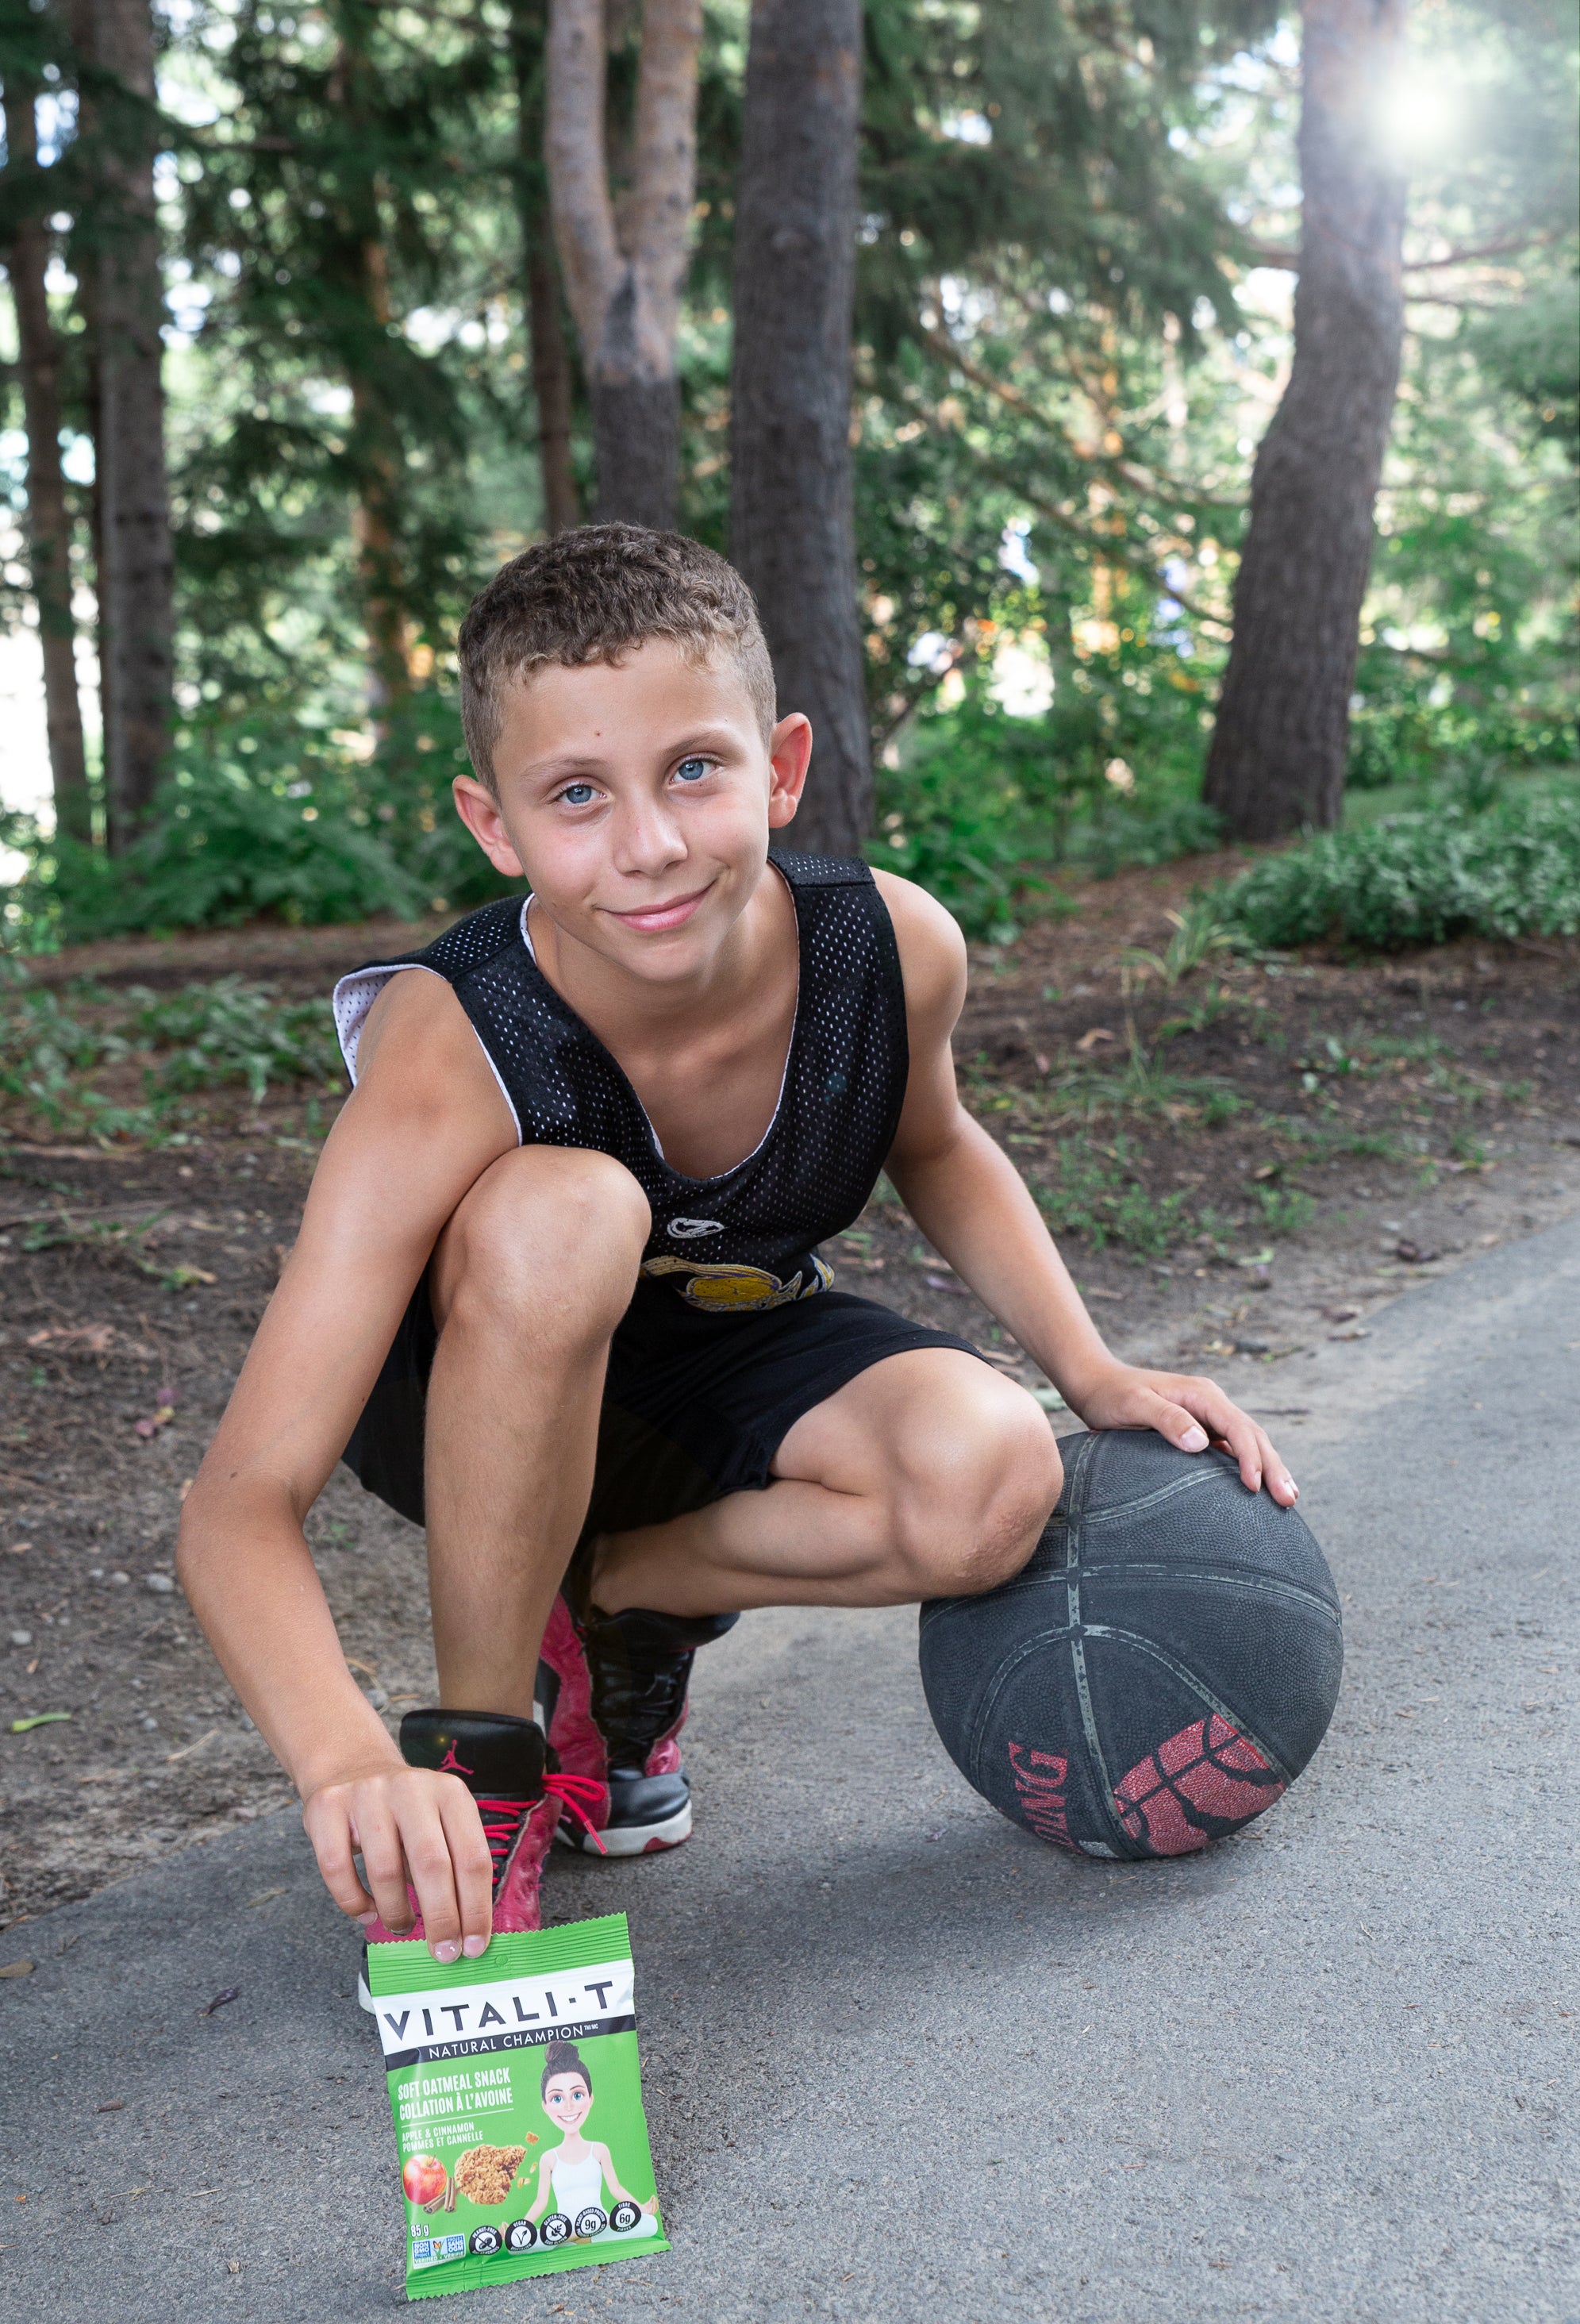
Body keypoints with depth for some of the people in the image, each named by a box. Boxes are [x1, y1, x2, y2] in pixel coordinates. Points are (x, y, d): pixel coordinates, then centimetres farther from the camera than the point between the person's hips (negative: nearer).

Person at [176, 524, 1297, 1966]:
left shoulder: (893, 949, -23)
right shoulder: (451, 1059, -35)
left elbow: (930, 1145, 5)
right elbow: (244, 1505, -37)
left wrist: (1095, 1374, -5)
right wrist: (350, 1762, -56)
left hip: (729, 1363, 3)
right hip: (483, 1401, -3)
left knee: (990, 1483, -27)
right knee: (561, 1211, -38)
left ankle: (619, 1601, 2)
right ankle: (481, 1751, -17)